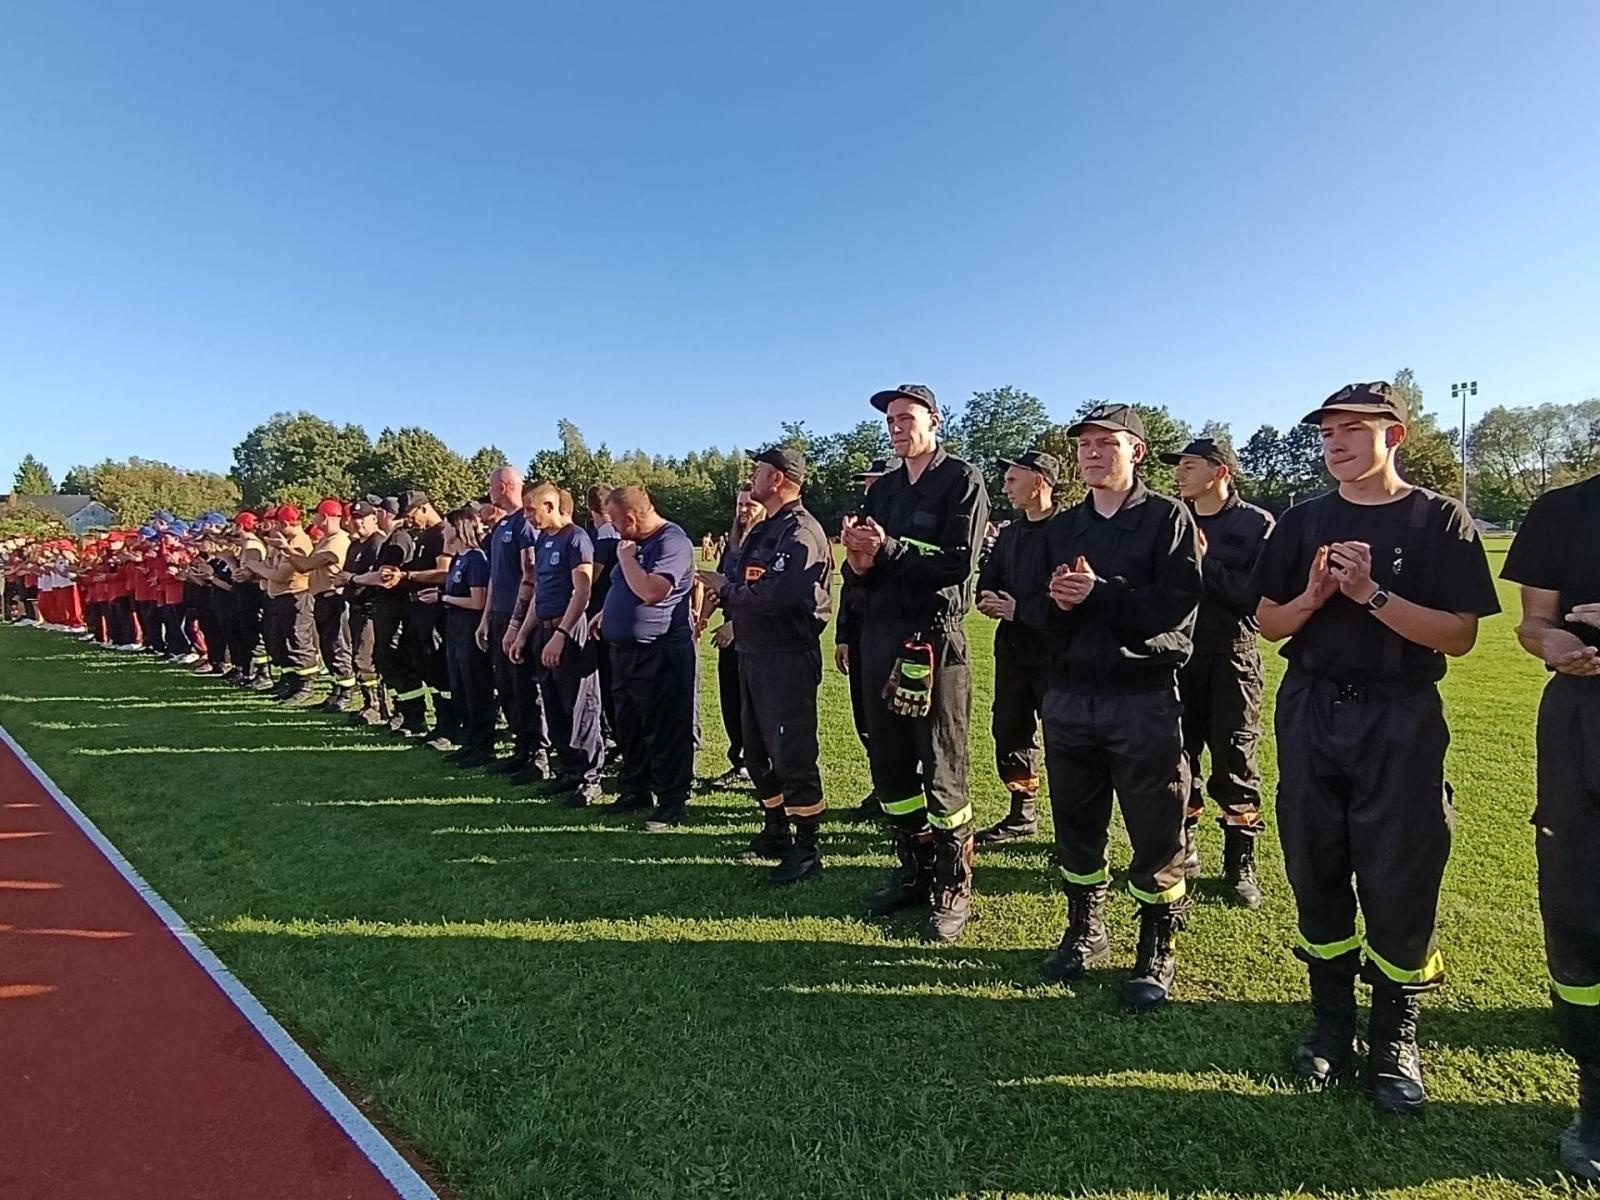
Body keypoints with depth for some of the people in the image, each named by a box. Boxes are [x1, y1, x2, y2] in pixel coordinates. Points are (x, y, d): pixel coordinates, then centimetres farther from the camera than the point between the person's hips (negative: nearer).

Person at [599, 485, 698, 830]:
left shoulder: (673, 541, -16)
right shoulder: (635, 542, 13)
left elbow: (652, 591, -28)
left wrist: (626, 557, -17)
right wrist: (607, 613, 13)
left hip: (660, 655, -10)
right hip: (625, 650, 10)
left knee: (665, 733, -1)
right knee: (629, 729, 18)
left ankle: (671, 803, 9)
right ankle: (633, 791, 32)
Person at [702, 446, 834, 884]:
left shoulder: (800, 533, -15)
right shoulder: (760, 530, 16)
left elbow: (776, 595, -28)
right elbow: (733, 578, 11)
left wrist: (727, 589, -15)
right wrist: (722, 587, -11)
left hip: (787, 658, -10)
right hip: (752, 652, 10)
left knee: (792, 754, -3)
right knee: (758, 750, 19)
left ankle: (806, 849, 10)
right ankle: (775, 831, 35)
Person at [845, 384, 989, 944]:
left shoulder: (962, 480, -2)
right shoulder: (882, 489, 17)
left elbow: (958, 563, -15)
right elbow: (861, 573, 13)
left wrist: (888, 550, -18)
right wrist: (858, 564, -10)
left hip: (934, 638, -7)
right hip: (881, 638, 7)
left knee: (942, 772, 0)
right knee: (889, 767, 13)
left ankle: (953, 890, 16)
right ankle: (913, 874, 29)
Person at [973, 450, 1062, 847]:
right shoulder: (1009, 534, 15)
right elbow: (987, 579, 16)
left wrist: (1019, 609, -16)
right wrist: (989, 600, -7)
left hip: (1054, 651, -8)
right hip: (1012, 649, 8)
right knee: (1010, 734, 15)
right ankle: (1022, 815, 31)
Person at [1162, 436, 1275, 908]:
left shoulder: (1256, 525, -2)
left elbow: (1258, 597, -14)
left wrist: (1206, 561, -17)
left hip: (1232, 659, -3)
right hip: (1177, 655, 3)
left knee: (1234, 763, 5)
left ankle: (1240, 863, 20)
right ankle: (1182, 848, 25)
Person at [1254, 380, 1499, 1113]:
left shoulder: (1440, 521, -2)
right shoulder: (1302, 523, 6)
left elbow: (1459, 636, -10)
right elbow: (1269, 624, 7)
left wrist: (1371, 594, -20)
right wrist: (1313, 595, -12)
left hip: (1400, 721, -3)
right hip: (1310, 713, 3)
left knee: (1399, 885, 3)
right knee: (1317, 875, 10)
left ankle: (1396, 1038, 22)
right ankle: (1332, 1021, 26)